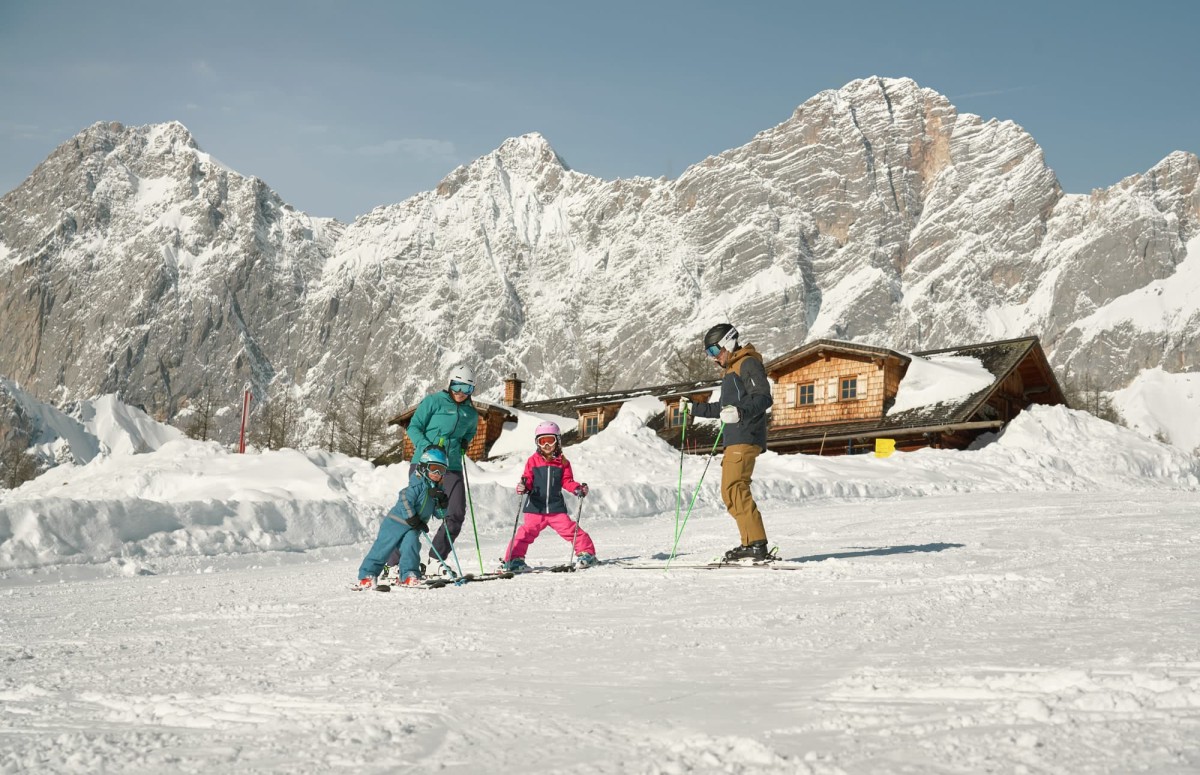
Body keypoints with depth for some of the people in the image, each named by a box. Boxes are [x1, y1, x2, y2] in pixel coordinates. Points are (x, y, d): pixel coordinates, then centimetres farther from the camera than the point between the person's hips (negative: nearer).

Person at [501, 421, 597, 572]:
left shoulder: (562, 462, 8)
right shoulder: (533, 461, 5)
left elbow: (567, 481, 8)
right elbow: (528, 480, 2)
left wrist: (578, 488, -9)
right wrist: (523, 487, -19)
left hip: (556, 507, 1)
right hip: (535, 507, -1)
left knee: (569, 529, -4)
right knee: (527, 531, -9)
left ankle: (586, 552, 9)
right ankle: (514, 558, -2)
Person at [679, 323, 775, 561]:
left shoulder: (748, 364, -5)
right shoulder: (732, 370, 26)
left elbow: (764, 397, -20)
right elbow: (723, 409, 35)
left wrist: (741, 412, -35)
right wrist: (693, 408, 36)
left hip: (745, 438, -11)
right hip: (735, 440, 11)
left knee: (734, 488, -17)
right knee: (731, 492, 8)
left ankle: (757, 544, -20)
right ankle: (751, 544, 6)